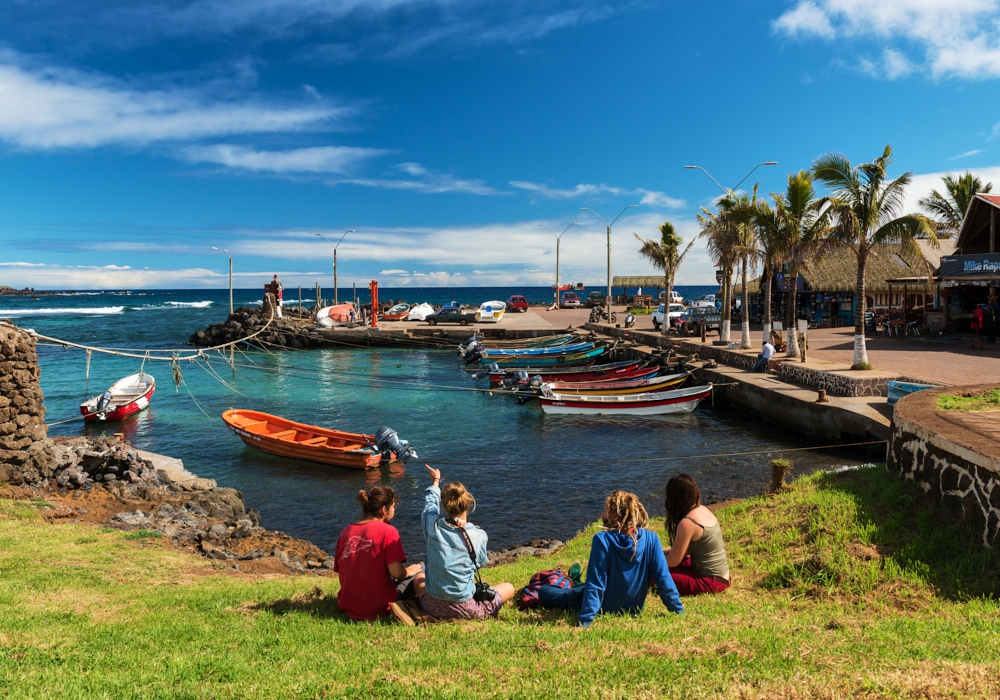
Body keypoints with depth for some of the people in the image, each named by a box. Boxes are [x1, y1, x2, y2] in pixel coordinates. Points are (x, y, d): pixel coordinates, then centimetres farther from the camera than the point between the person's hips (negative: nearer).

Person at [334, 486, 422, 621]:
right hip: (377, 611, -6)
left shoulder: (346, 532, 4)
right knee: (417, 575, 14)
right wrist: (408, 572, 3)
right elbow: (396, 572, -19)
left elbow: (339, 570, 9)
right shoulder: (388, 531, -12)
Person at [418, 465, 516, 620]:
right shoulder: (478, 536, -16)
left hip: (432, 607, 4)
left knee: (419, 578, 37)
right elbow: (480, 563, 2)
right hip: (464, 610, -3)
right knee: (508, 588, 20)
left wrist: (435, 482, 33)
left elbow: (430, 503, 13)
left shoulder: (433, 525, -10)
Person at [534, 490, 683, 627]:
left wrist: (583, 622, -24)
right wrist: (679, 611, -6)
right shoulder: (651, 539, -19)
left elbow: (595, 584, -27)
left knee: (544, 592, 16)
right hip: (635, 608, 4)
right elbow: (664, 579, -17)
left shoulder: (602, 540, -27)